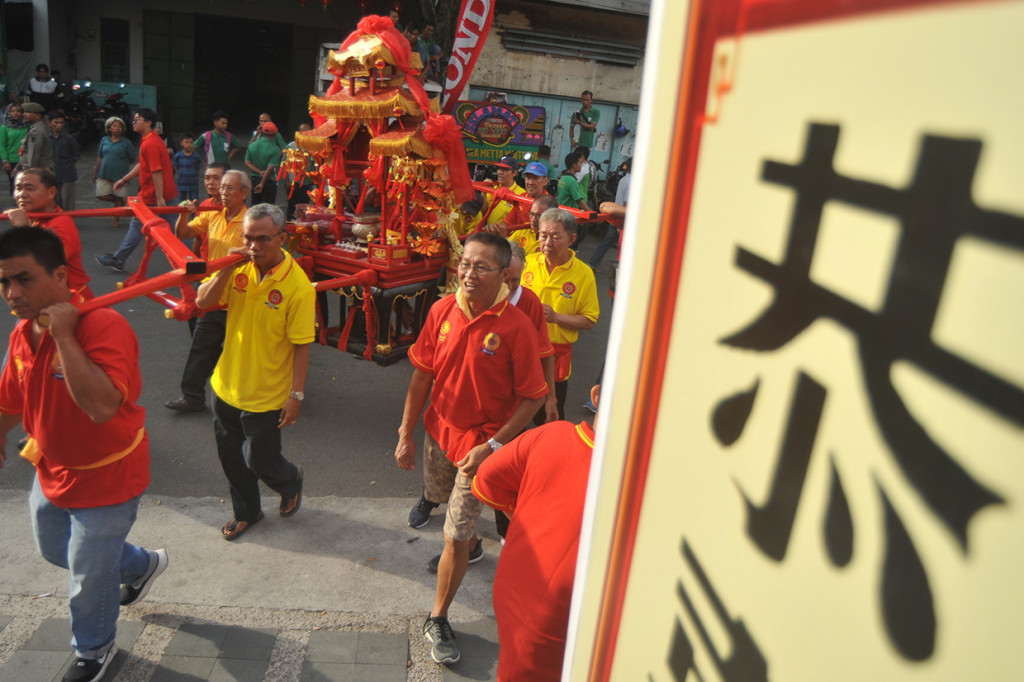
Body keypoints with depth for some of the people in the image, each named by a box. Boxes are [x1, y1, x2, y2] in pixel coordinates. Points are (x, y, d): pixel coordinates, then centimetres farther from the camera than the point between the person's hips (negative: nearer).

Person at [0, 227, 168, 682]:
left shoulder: (103, 326, -32)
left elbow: (102, 406, -47)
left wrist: (64, 334, -42)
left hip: (106, 479, -8)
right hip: (52, 471, 8)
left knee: (89, 578, 12)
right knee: (54, 551, 31)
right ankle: (143, 565, 55)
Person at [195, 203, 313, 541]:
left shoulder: (298, 287, -22)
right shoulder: (240, 268, -6)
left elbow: (301, 345, -18)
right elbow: (202, 302, -6)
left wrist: (296, 395, -17)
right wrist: (225, 270, -21)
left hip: (267, 396, -6)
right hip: (227, 385, 6)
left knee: (260, 461, 9)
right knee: (230, 456, 20)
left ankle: (290, 481, 44)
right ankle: (246, 511, 44)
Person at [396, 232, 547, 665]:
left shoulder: (516, 327, -21)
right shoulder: (441, 311, -7)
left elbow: (532, 398, -15)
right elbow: (423, 374, 2)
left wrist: (492, 446, -19)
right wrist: (405, 434, 2)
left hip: (481, 442, -5)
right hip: (438, 430, 5)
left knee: (455, 538, 1)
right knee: (441, 499, 28)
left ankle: (437, 620, 22)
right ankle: (467, 543, 61)